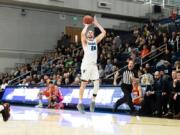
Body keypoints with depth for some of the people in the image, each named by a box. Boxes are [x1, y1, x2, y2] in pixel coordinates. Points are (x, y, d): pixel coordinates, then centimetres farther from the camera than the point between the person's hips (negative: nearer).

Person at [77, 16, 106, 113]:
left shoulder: (96, 40, 15)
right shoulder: (85, 41, 0)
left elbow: (104, 32, 9)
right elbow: (82, 33, -21)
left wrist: (97, 24, 9)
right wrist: (86, 25, -6)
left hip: (94, 65, 5)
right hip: (86, 65, -5)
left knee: (97, 83, -5)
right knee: (84, 84, -2)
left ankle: (93, 101, 7)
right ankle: (80, 103, 3)